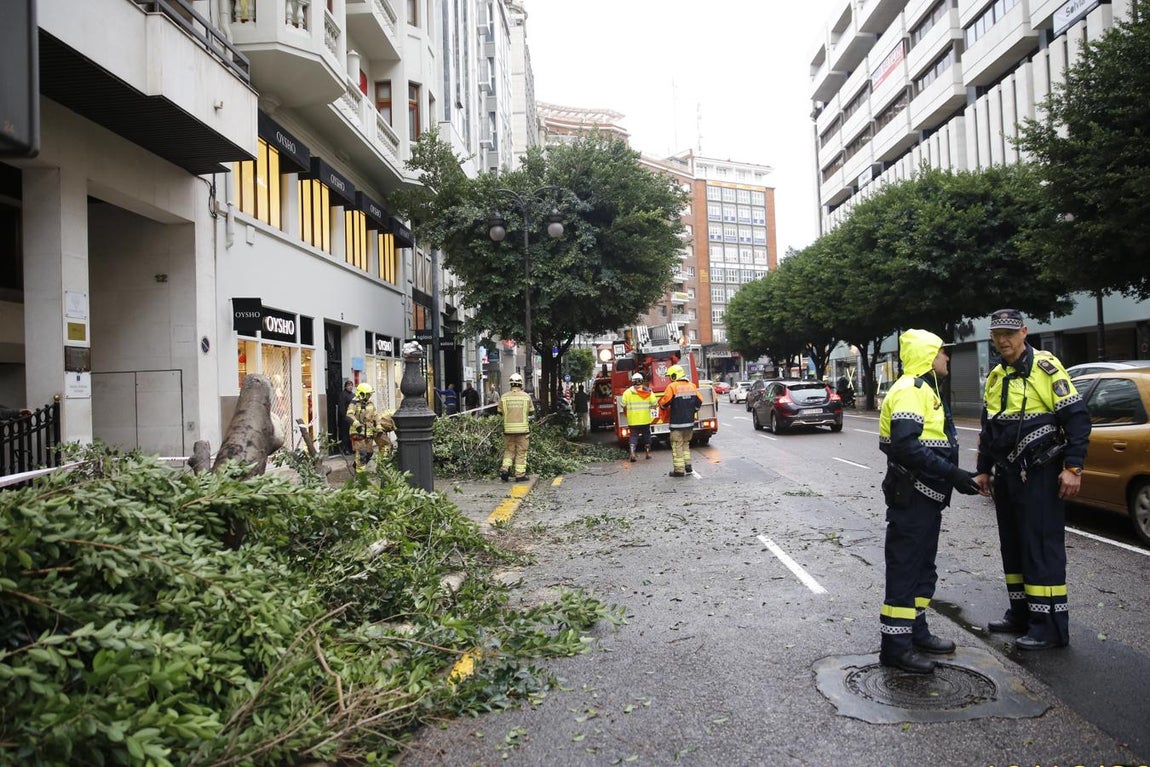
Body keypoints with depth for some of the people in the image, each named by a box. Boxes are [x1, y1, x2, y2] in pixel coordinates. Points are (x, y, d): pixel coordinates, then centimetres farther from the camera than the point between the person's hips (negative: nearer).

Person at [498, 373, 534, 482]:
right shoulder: (526, 396, -3)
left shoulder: (504, 397, -1)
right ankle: (520, 474, 6)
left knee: (509, 450, 15)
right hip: (522, 428, -1)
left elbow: (500, 412, 5)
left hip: (508, 428, 1)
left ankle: (505, 468, -3)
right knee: (521, 452, 6)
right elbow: (531, 411, 5)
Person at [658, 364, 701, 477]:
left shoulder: (672, 387, -12)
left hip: (677, 422, -6)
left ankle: (679, 470, 0)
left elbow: (664, 403, -12)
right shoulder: (692, 386, 7)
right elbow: (699, 402, 11)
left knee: (677, 446, 0)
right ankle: (688, 466, 20)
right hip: (690, 421, 6)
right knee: (686, 444, 20)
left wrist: (662, 405, 10)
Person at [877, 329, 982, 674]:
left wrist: (954, 475, 13)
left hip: (927, 496, 11)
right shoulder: (910, 390, -16)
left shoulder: (925, 389, 19)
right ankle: (895, 645, 2)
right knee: (905, 568, -5)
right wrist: (951, 473, -25)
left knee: (923, 568, 19)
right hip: (911, 497, -11)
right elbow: (906, 445, -27)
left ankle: (916, 630, 31)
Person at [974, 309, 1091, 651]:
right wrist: (984, 469, 19)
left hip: (1039, 474, -8)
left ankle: (1050, 625, 3)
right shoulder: (995, 377, 13)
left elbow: (1077, 417, -12)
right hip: (1006, 475, 8)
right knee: (1013, 546, 14)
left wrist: (1073, 467, -16)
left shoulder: (1046, 367, -9)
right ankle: (1020, 613, 25)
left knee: (1042, 547, -5)